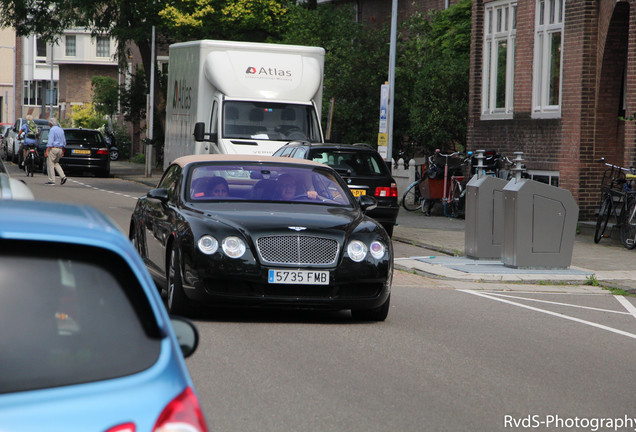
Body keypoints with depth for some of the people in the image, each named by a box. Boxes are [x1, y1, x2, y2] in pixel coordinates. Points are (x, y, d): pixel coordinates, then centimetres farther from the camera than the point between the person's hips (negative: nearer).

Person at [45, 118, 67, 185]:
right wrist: (62, 151, 25)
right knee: (56, 163, 20)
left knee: (50, 164, -1)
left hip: (53, 148, -8)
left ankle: (52, 180, -3)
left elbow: (50, 141, -18)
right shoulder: (61, 130, 14)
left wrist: (47, 151, -19)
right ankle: (63, 176, 3)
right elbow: (64, 142, 19)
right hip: (60, 149, 8)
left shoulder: (52, 130, -11)